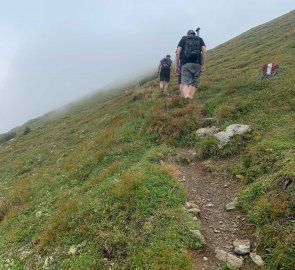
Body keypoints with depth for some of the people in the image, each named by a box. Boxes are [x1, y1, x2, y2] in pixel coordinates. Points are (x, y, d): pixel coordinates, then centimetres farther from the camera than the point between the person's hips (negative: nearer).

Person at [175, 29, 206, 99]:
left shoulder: (183, 39, 18)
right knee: (194, 83, 8)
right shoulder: (200, 39, 21)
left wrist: (177, 66, 7)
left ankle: (186, 97, -34)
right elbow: (204, 52, 5)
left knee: (185, 83, -10)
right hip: (197, 64, 1)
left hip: (185, 64, -1)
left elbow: (177, 53, 6)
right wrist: (203, 65, 4)